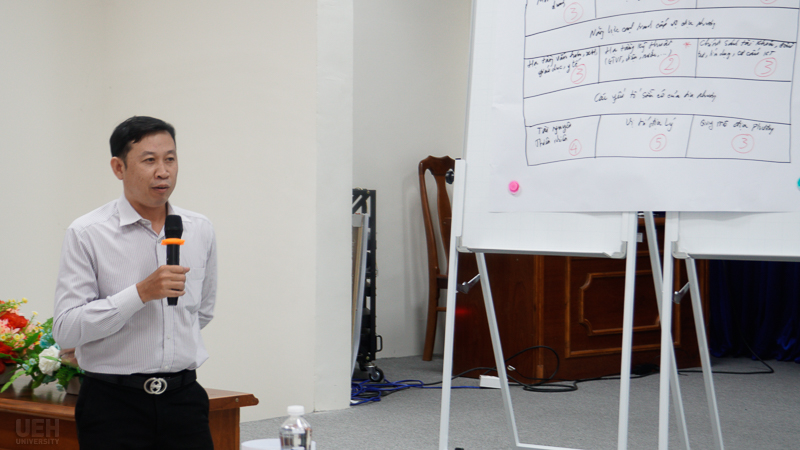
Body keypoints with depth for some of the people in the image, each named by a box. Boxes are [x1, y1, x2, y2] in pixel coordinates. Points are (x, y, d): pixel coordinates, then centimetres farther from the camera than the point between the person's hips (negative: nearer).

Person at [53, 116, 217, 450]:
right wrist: (142, 292, -18)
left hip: (183, 397, 4)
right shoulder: (87, 234, -6)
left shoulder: (201, 231, 8)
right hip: (113, 402, -3)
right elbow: (65, 329, -13)